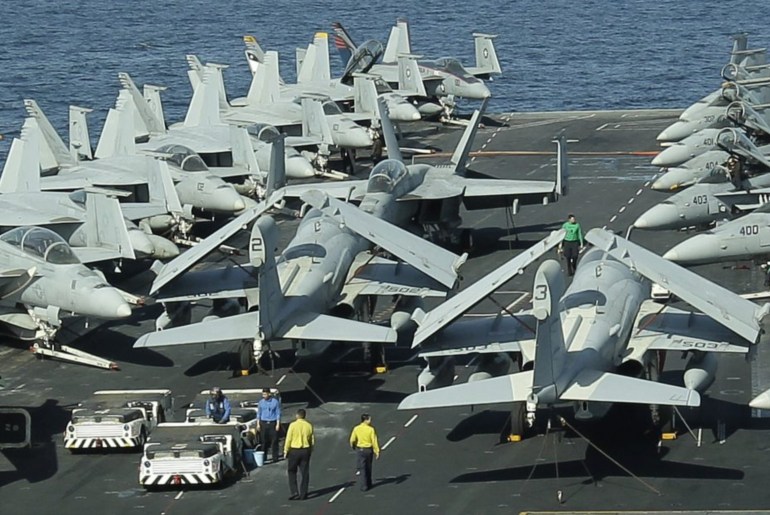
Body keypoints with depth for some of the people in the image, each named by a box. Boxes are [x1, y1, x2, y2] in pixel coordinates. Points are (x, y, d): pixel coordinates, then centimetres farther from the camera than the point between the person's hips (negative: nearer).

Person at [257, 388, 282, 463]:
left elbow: (278, 413, 0)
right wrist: (258, 424, 6)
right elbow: (259, 413, 12)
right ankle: (263, 457, 10)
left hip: (272, 423, -2)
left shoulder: (275, 402, -3)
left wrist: (278, 424, -6)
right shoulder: (261, 402, 6)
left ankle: (275, 457, 3)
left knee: (274, 441, -3)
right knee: (264, 441, 2)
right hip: (263, 423, 2)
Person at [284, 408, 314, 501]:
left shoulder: (293, 425, -10)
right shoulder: (309, 426, 0)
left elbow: (288, 439, -9)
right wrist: (310, 450, 19)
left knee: (292, 472, 9)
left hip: (294, 451, -3)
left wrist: (286, 451, 1)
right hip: (305, 451, 3)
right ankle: (303, 494, 9)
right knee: (305, 473, 8)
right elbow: (312, 440, 6)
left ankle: (294, 492, -2)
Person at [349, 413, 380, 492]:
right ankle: (368, 484, 30)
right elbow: (374, 441, -13)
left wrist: (353, 446, 20)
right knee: (368, 468, 18)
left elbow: (352, 440, -2)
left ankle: (363, 486, -4)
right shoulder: (371, 429, -12)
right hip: (369, 450, 0)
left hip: (360, 450, 0)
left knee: (361, 468, 2)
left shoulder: (356, 429, -8)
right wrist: (377, 452, -7)